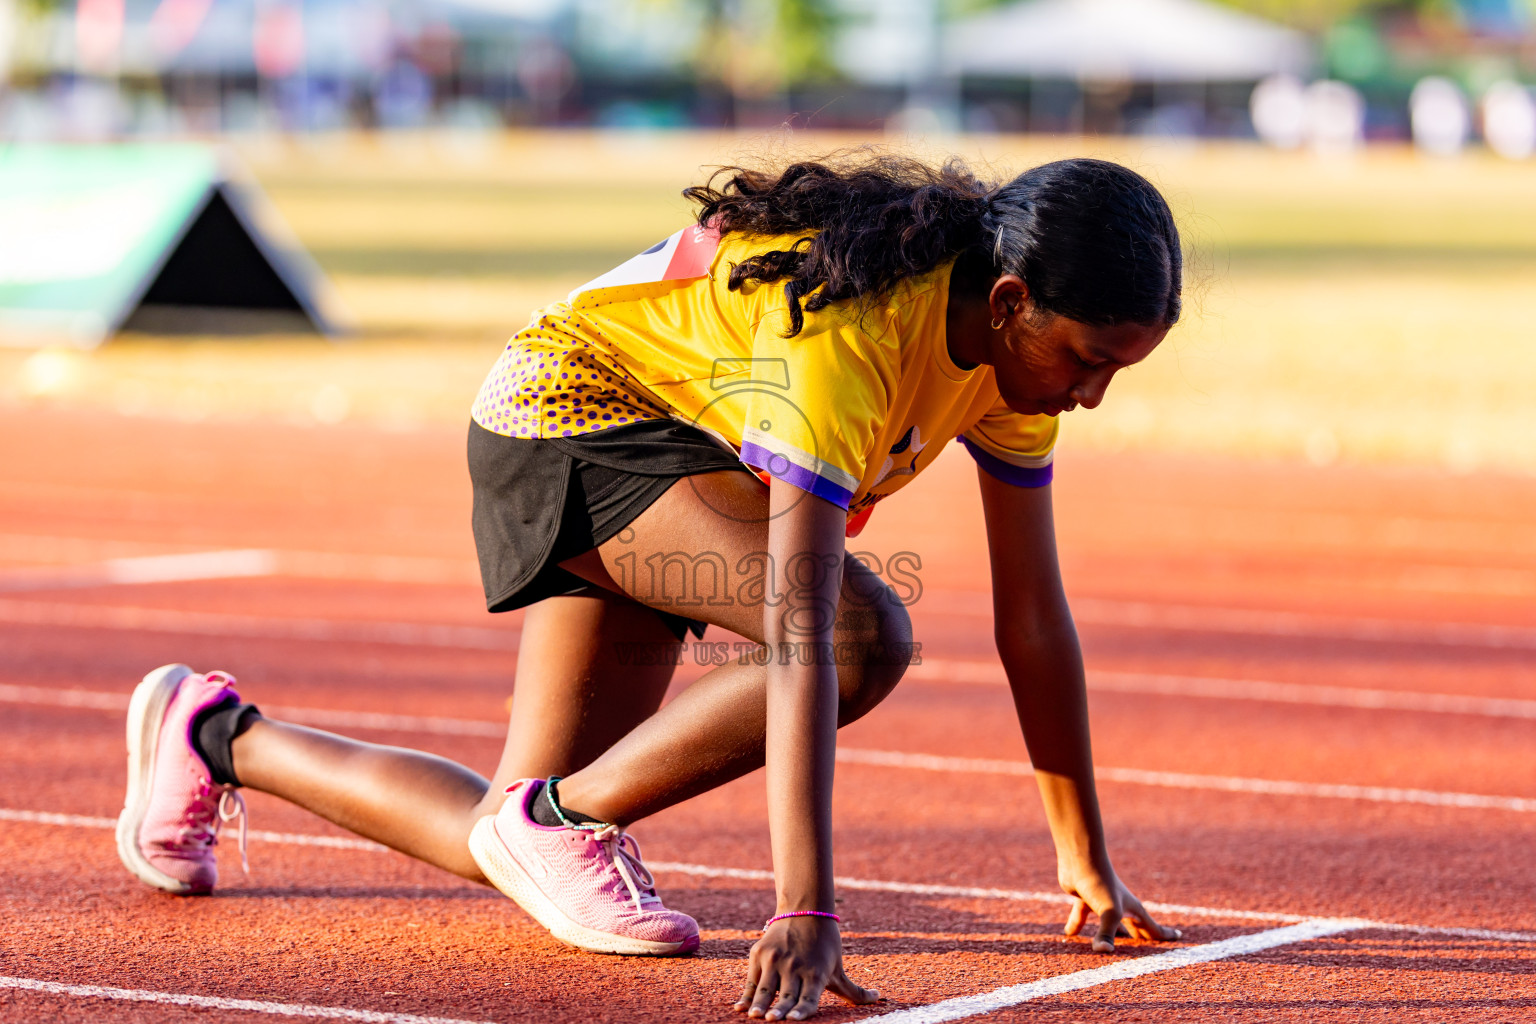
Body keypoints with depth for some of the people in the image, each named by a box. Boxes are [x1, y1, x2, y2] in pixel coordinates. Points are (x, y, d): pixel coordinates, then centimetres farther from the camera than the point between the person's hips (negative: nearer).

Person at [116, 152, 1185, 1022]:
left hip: (686, 453, 8)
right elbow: (798, 634, -43)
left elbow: (1034, 617, -4)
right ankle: (561, 815, -14)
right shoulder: (844, 333, -36)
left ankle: (218, 735, 22)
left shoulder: (1020, 341, -12)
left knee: (515, 847, 4)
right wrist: (803, 911, -49)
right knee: (864, 635, -30)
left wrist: (1089, 863, -3)